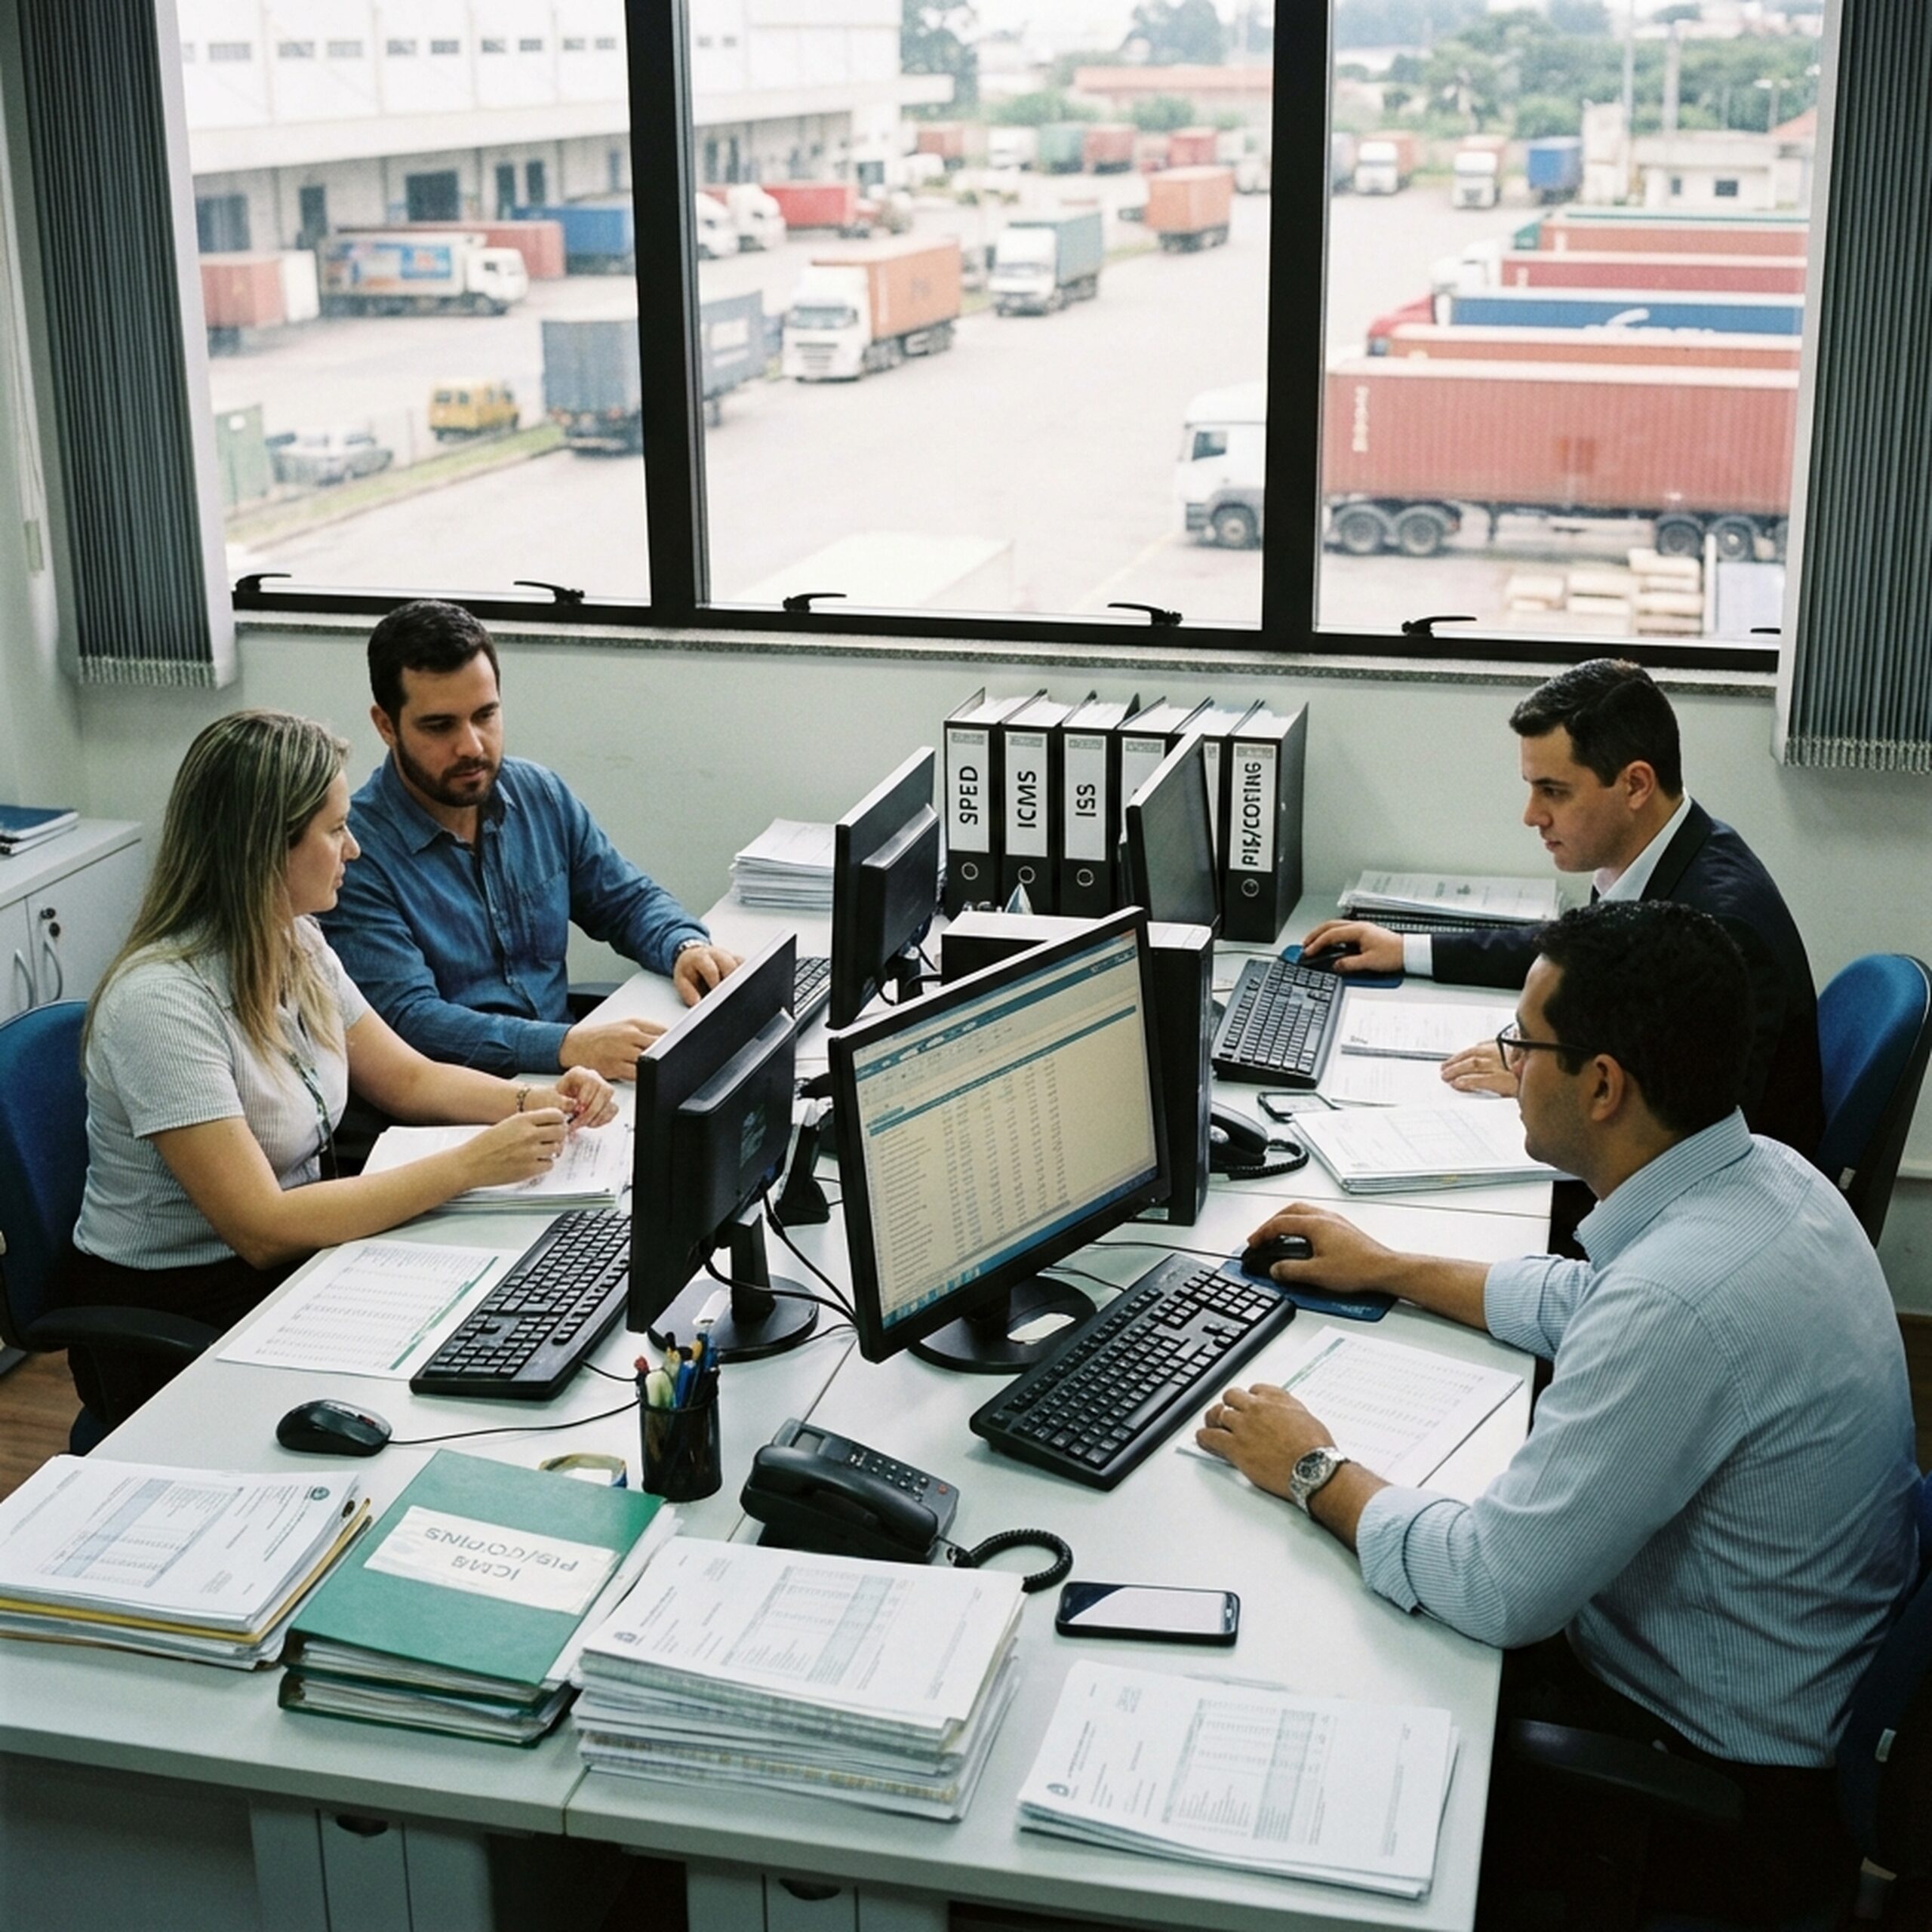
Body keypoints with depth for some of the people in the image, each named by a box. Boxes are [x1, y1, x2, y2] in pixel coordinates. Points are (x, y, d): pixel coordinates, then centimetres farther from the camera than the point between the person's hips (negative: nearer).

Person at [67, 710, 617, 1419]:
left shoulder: (297, 946, 1)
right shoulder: (160, 1002, -26)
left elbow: (406, 1079, 13)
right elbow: (262, 1228, -28)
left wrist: (536, 1101, -6)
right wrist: (469, 1165, -28)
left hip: (290, 1262, 8)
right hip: (171, 1320, -8)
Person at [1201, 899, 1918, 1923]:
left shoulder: (1679, 1301, -35)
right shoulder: (1760, 1174, -5)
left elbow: (1496, 1589, -29)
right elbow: (1586, 1303, 16)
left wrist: (1317, 1474, -14)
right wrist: (1391, 1269, 20)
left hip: (1722, 1755, -8)